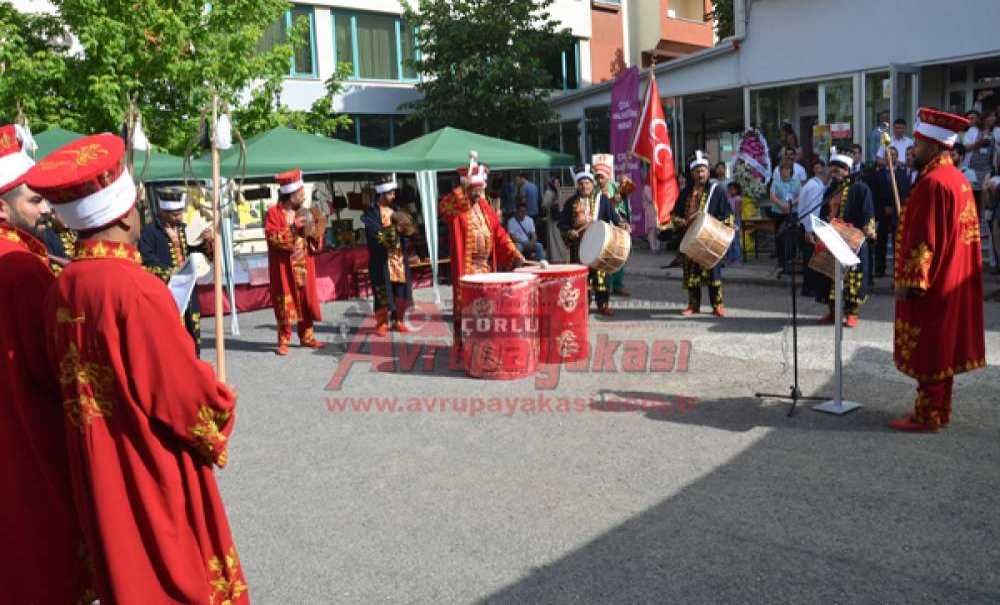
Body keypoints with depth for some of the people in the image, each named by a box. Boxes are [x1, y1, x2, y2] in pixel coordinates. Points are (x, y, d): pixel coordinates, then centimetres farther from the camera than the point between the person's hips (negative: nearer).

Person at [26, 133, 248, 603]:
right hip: (153, 472, -7)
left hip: (97, 471, 7)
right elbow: (187, 390, -21)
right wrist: (218, 415, -1)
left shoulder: (61, 288, -2)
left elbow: (68, 380, 8)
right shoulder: (133, 289, -25)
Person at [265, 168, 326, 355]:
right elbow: (272, 237, -17)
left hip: (304, 266, 6)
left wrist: (314, 232, -7)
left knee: (306, 300, 8)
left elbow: (316, 245, 14)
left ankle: (307, 336, 18)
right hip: (284, 267, -6)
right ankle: (284, 341, 4)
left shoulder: (303, 213, 12)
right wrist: (293, 229, -21)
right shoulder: (273, 213, -6)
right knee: (285, 302, -3)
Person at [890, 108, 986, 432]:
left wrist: (908, 281, -19)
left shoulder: (932, 183, -19)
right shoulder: (958, 179, 12)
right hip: (951, 282, 10)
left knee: (926, 351, -1)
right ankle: (939, 409, 24)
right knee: (942, 349, 15)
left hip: (930, 283, -10)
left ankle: (926, 416, 7)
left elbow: (925, 240, -22)